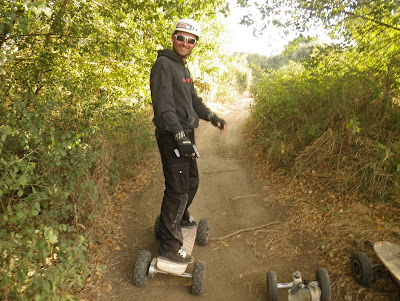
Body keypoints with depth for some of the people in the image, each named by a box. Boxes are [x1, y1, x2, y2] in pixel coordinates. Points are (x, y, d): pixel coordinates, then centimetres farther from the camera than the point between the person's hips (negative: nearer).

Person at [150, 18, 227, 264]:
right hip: (173, 137, -10)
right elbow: (164, 105, -23)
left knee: (192, 181, 22)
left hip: (186, 134, 10)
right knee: (178, 190, -7)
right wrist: (180, 136, -27)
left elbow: (193, 99, 26)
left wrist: (212, 117, 17)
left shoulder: (183, 67, 17)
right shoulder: (164, 64, -13)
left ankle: (181, 218, 45)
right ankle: (169, 246, 5)